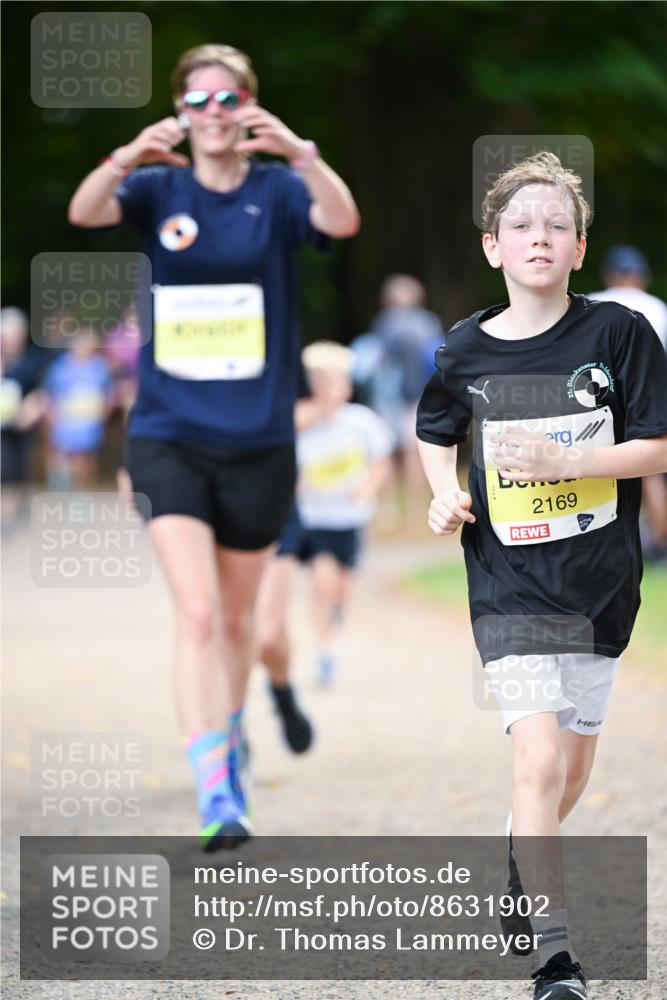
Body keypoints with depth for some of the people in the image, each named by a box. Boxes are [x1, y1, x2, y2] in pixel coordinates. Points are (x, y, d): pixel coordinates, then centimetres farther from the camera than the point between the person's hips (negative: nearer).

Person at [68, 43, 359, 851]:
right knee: (197, 612, -15)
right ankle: (215, 796, -19)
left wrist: (300, 153, -39)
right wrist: (128, 158, -40)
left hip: (258, 442, 1)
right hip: (169, 436, -1)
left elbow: (342, 221, -21)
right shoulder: (159, 189, 1)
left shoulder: (277, 192, 0)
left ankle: (229, 731, 42)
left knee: (237, 617, 15)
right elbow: (84, 212, -19)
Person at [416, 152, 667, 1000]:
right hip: (511, 586, -1)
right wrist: (444, 492, -1)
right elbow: (434, 433, 18)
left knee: (575, 758, 16)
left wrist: (563, 461, -19)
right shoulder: (466, 350, -1)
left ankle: (523, 862, 47)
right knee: (538, 758, -15)